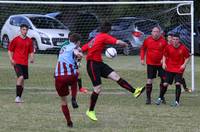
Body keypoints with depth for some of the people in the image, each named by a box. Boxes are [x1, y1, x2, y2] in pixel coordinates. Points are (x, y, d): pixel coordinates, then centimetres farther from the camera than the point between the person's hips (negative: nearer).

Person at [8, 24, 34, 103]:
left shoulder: (29, 41, 7)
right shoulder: (16, 39, -3)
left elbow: (31, 52, 15)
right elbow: (10, 50, 3)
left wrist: (32, 58, -5)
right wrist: (11, 59, -10)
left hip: (25, 63, 5)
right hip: (17, 62, -5)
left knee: (22, 80, 8)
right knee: (20, 77, -21)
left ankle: (19, 97, 17)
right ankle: (17, 97, -17)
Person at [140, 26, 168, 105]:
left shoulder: (163, 41, -9)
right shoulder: (147, 40, -6)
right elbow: (143, 49, 9)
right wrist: (142, 58, 1)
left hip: (161, 63, 0)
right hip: (150, 64, 0)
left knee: (164, 79, 0)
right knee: (149, 81, -4)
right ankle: (148, 98, 5)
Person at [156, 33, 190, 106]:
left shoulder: (183, 48, -11)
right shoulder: (168, 47, -7)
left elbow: (187, 57, 0)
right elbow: (164, 55, 8)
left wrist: (184, 64, -13)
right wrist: (164, 63, -6)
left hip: (179, 69, -2)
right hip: (169, 68, 2)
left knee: (178, 84, -14)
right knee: (165, 84, 2)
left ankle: (177, 101, -7)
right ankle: (160, 98, 25)